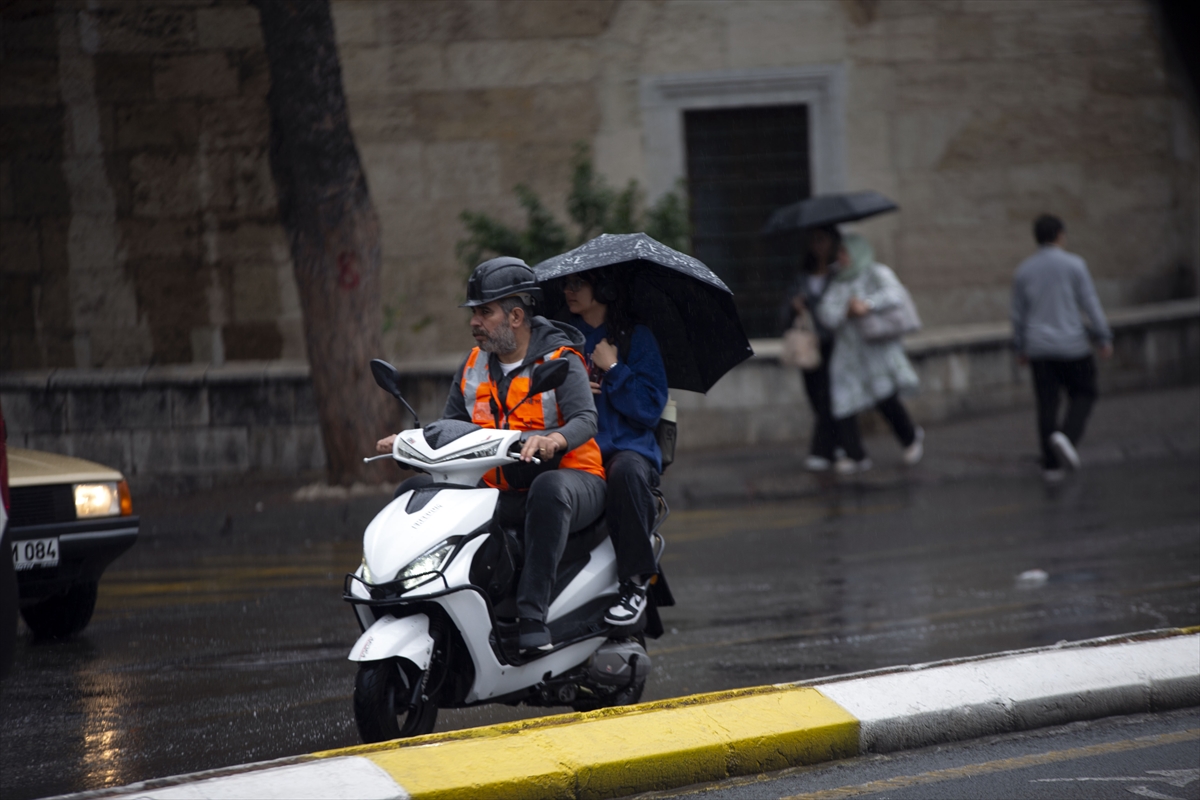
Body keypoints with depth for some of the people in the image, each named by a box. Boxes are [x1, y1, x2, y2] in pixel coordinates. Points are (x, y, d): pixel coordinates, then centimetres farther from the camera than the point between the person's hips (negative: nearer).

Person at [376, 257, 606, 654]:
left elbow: (585, 419, -21)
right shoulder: (474, 365, 13)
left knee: (549, 488, -42)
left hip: (569, 477, -6)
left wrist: (553, 440, -43)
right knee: (416, 490, -8)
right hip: (500, 492, 6)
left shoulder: (560, 360, -6)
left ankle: (532, 616, -45)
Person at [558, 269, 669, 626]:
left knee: (625, 470, -40)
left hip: (628, 446, -3)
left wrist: (612, 370, -6)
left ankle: (635, 583, -30)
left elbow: (650, 409, 0)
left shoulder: (636, 338, 8)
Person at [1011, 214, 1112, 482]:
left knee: (1047, 404, 7)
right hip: (1071, 344, -3)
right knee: (1083, 394, 12)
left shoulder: (1024, 270, 3)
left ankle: (1051, 465, 6)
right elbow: (1090, 304, -8)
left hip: (1038, 348, 3)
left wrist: (1020, 348, 18)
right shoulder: (1074, 264, -7)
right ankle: (1066, 436, -14)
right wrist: (1104, 339, -2)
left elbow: (1018, 313, 8)